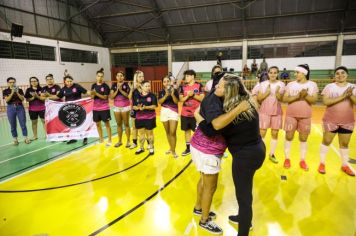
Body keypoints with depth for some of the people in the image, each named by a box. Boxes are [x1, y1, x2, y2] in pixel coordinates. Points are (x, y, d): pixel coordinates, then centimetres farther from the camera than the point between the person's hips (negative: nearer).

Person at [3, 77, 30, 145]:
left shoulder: (20, 90, 4)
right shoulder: (5, 91, 2)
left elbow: (22, 99, -5)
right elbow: (6, 100, -10)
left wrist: (17, 92, -18)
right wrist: (12, 92, -18)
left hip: (20, 107, 0)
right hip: (11, 108, 0)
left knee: (23, 124, 1)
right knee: (13, 125, 6)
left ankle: (26, 138, 9)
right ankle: (15, 139, 16)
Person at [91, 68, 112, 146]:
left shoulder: (105, 86, -8)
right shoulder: (93, 85, 5)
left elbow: (105, 97, -15)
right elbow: (92, 97, 6)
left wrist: (96, 93, -23)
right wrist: (93, 94, -15)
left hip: (104, 108, -5)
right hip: (95, 108, 5)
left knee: (107, 124, 2)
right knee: (97, 124, 12)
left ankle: (109, 140, 12)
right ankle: (101, 139, 26)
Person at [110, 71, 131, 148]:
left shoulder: (126, 84, -5)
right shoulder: (114, 85, 4)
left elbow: (128, 95, -15)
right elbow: (111, 96, -4)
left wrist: (121, 89, -23)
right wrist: (117, 90, -15)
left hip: (125, 107, -4)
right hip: (116, 107, 4)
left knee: (126, 124, 2)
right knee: (119, 124, 11)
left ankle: (128, 141, 10)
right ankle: (119, 141, 21)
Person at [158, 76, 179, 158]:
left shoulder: (174, 90, -3)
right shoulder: (161, 92, 4)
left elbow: (176, 102, -11)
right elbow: (159, 102, -10)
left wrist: (172, 94, -25)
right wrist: (166, 95, -23)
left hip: (173, 112, -3)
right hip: (164, 112, 3)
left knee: (173, 132, -9)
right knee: (167, 132, 12)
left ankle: (173, 151, 0)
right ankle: (171, 148, 28)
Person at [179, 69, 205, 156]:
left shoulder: (199, 85, -4)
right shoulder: (183, 87, 5)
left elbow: (202, 98, -8)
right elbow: (181, 99, 1)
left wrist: (193, 95, -16)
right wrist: (188, 96, -15)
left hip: (196, 113, -3)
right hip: (185, 113, 4)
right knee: (187, 130, 10)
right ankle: (188, 148, 22)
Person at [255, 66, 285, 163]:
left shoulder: (281, 84, 1)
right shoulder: (263, 84, -1)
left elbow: (282, 99, -2)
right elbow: (258, 98, -3)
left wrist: (277, 93, -20)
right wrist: (267, 93, -17)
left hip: (277, 112, 1)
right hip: (264, 111, -1)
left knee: (275, 133, 5)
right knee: (262, 133, -1)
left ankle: (272, 154, 18)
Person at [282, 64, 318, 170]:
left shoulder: (312, 84, 2)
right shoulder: (290, 84, 1)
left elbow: (314, 100, -5)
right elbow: (285, 99, -7)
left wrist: (306, 95, -22)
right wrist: (297, 96, -19)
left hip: (305, 116, 0)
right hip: (291, 115, 0)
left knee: (303, 138, 8)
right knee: (288, 137, 5)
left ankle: (302, 160, 21)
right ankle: (287, 159, 17)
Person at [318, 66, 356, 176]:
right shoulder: (329, 86, -6)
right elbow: (326, 101, -19)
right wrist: (342, 97, -24)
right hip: (331, 120, -3)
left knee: (344, 143, 12)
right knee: (326, 141, 5)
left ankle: (344, 165, 27)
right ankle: (322, 163, 18)